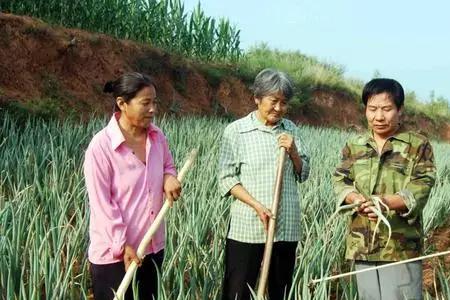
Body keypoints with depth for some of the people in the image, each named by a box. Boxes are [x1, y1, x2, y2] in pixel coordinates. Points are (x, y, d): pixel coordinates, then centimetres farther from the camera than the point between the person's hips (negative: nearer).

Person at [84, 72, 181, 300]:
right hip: (113, 254, -6)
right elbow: (101, 203, -17)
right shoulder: (101, 146, -18)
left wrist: (170, 178, -7)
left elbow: (168, 166, 17)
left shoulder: (157, 137, -1)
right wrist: (121, 245, -19)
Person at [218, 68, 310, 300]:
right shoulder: (236, 131, -4)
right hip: (247, 228, -4)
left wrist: (293, 152, -7)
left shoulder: (290, 130, 9)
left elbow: (303, 175, 12)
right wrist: (257, 206, -18)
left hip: (286, 228, 4)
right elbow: (226, 178, -7)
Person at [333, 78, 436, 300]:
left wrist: (385, 202, -28)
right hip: (362, 245, 4)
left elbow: (419, 190, -9)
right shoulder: (354, 146, 13)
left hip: (401, 246, -4)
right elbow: (340, 181, 4)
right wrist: (357, 200, -19)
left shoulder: (418, 145, 0)